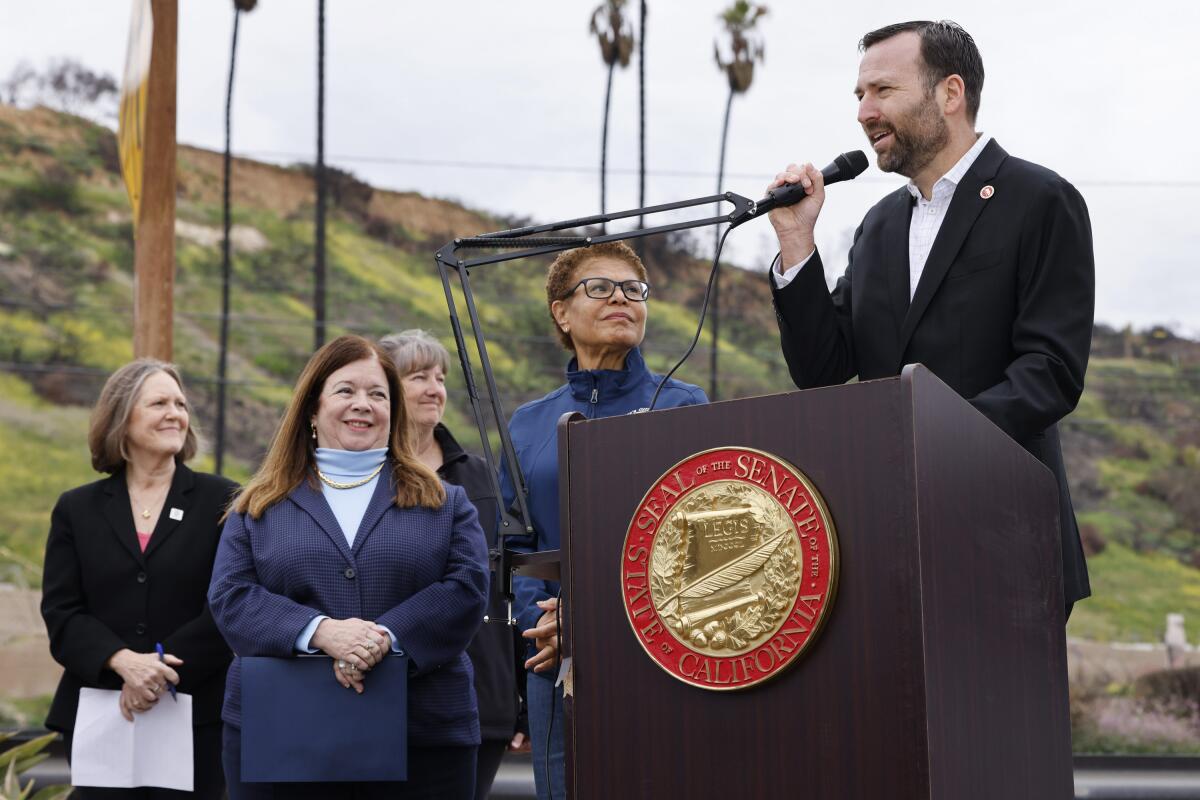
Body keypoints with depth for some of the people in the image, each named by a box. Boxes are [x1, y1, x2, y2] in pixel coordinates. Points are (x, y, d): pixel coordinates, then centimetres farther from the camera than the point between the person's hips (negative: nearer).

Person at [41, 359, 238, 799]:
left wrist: (165, 670, -15)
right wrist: (124, 661, -16)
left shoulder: (221, 501, 5)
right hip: (98, 719, 2)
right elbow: (60, 613, 2)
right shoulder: (76, 510, 11)